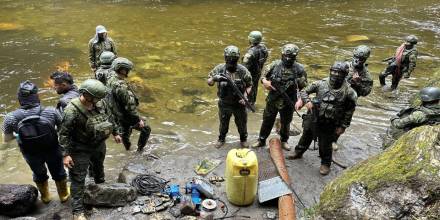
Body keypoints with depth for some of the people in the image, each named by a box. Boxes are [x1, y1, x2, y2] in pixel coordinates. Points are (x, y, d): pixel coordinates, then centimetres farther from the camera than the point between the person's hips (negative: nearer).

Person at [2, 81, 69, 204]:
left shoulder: (11, 118, -24)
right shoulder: (50, 112, -27)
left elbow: (6, 139, -7)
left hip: (31, 154, 1)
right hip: (52, 150, -1)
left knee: (39, 174, 30)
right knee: (58, 172, 27)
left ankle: (45, 197, 53)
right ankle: (64, 195, 48)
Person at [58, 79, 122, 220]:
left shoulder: (100, 102, -12)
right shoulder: (72, 110, -30)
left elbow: (110, 117, 6)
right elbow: (64, 133, -23)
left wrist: (116, 132, 15)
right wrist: (66, 154, -23)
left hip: (99, 145, 6)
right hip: (81, 150, -6)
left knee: (99, 166, 30)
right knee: (78, 179, 1)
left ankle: (101, 184, 60)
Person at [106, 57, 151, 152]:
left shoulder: (110, 79, -1)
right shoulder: (121, 85, -32)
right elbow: (130, 105, -29)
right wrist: (139, 119, -22)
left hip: (118, 114, 9)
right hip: (127, 116, -9)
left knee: (125, 132, 28)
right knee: (146, 129, 8)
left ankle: (128, 150, 46)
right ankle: (140, 151, 18)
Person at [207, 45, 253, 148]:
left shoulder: (243, 70, -15)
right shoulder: (219, 69, -14)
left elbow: (249, 85, -3)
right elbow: (209, 82, -7)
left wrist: (245, 96, -19)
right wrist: (214, 79, -29)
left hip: (239, 104, 0)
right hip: (224, 104, 1)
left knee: (242, 124, 19)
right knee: (223, 123, 22)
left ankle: (243, 139, 46)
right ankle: (221, 139, 48)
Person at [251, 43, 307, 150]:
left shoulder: (299, 69, -12)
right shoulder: (275, 64, -8)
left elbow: (304, 87, -8)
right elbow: (264, 74, 4)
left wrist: (301, 99, -18)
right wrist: (264, 81, -16)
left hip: (288, 102, -1)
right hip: (272, 100, 1)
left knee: (285, 123, 19)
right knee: (267, 121, 15)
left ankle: (284, 141, 42)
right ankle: (261, 140, 32)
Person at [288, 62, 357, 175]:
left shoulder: (348, 91, -13)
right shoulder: (321, 83, -8)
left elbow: (349, 111, -4)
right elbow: (305, 91, 2)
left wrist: (343, 126, -3)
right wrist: (307, 101, -17)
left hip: (329, 124, -3)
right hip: (312, 118, 3)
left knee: (325, 145, 11)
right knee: (306, 137, 23)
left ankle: (326, 164, 36)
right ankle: (298, 152, 48)